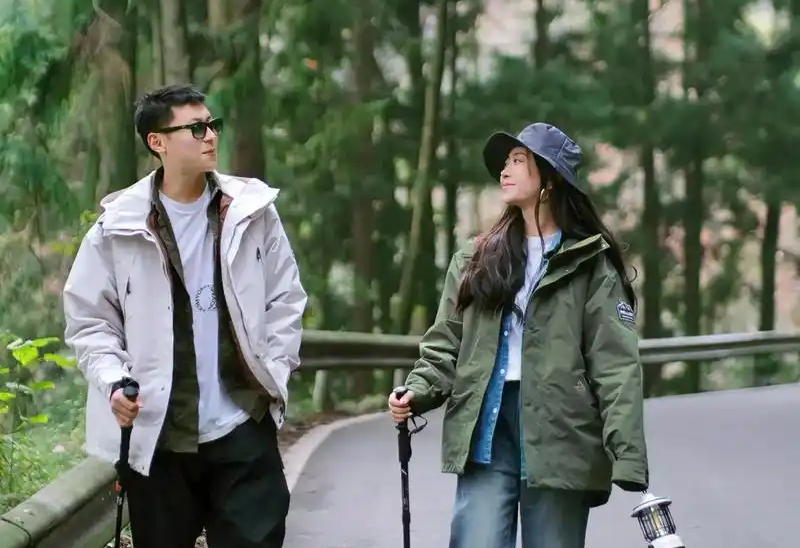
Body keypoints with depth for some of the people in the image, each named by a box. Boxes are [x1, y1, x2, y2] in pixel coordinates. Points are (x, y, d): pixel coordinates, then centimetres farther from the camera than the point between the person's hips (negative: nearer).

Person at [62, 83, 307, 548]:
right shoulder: (119, 226, -3)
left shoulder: (252, 210, 2)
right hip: (156, 433, -1)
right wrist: (113, 382, -13)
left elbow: (285, 300, 9)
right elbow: (89, 319, 1)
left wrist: (275, 371, 0)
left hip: (244, 426, 1)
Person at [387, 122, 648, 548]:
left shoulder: (590, 264, 2)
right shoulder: (474, 260, 15)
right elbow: (446, 345, 14)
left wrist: (627, 456, -15)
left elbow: (615, 364, -5)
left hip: (559, 434, -3)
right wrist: (418, 391, -7)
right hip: (486, 431, 3)